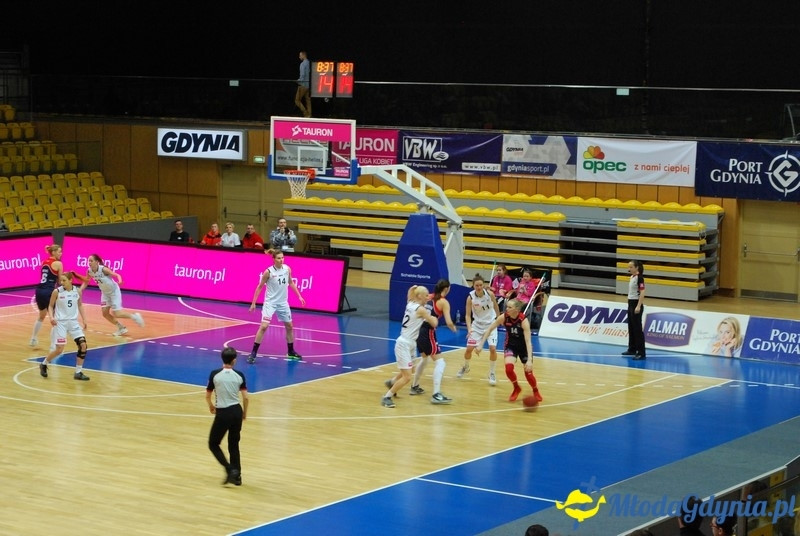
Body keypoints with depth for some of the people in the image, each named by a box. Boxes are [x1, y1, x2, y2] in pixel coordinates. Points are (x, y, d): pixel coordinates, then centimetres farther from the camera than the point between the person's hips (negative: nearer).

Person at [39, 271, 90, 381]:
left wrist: (84, 319, 8)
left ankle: (78, 372, 4)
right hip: (60, 322, -3)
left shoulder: (77, 291, -2)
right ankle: (44, 364, 24)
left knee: (83, 345, -8)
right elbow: (50, 306, 1)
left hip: (73, 322, 4)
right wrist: (51, 317, -16)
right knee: (59, 349, -5)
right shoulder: (57, 292, -10)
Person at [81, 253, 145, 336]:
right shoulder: (89, 272, -12)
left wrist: (120, 281, -54)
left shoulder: (103, 269, -29)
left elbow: (116, 275, -32)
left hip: (114, 291, -7)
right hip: (105, 293, 7)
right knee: (105, 313, 3)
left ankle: (134, 316, 16)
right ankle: (121, 328, 21)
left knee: (116, 314, -9)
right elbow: (85, 282, 4)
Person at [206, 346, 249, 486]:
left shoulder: (215, 374, -6)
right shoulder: (239, 375, -1)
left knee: (213, 444, 10)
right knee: (234, 445, 17)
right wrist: (244, 413, 17)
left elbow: (207, 396, 2)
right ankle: (237, 475, 18)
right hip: (236, 412, 3)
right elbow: (245, 398, -1)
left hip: (223, 413, -3)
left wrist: (211, 407, 23)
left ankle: (230, 469, -5)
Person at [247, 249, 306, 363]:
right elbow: (260, 287, -7)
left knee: (289, 326, 13)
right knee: (263, 326, -16)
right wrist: (253, 303, -9)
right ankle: (253, 353, -10)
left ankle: (291, 352, 31)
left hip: (283, 303, 5)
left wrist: (299, 296, 12)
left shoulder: (287, 269, -4)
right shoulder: (268, 272, -16)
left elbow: (291, 283, 13)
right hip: (270, 302, -5)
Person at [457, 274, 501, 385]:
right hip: (477, 324, 1)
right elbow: (468, 315, -16)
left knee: (493, 348, -13)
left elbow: (496, 306, 0)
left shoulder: (490, 294, -20)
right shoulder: (470, 297, -20)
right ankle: (465, 367, 32)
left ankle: (492, 374, 6)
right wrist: (469, 328, -31)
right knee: (469, 348, 1)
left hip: (491, 324, 0)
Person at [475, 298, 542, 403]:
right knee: (509, 368, -20)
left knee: (528, 372, -3)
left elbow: (528, 341, -35)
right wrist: (481, 344, -14)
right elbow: (490, 329, -9)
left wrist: (529, 360, -44)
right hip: (510, 345, 2)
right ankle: (516, 389, 10)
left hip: (524, 347, -2)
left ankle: (536, 392, 28)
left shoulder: (523, 320, -31)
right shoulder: (504, 317, -22)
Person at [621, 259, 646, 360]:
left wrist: (638, 306, -26)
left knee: (637, 329, -9)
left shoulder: (639, 278, -15)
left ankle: (641, 353, -8)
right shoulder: (632, 277, 11)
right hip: (630, 303, 9)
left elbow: (642, 293, -21)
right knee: (631, 328, 15)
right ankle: (632, 349, 25)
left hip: (636, 304, -9)